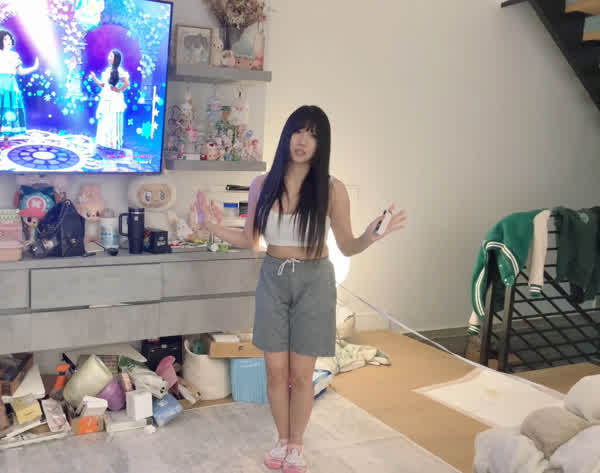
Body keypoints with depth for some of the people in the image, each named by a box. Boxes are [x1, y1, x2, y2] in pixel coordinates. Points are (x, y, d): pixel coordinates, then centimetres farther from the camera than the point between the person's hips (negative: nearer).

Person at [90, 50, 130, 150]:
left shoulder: (119, 71, -11)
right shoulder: (108, 70, 12)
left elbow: (127, 83, -18)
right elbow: (103, 84, 16)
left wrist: (119, 90, -11)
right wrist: (94, 78, 5)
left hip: (114, 100, -8)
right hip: (105, 99, 8)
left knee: (113, 122, -3)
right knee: (104, 122, 10)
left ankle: (114, 143, 3)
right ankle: (104, 142, 18)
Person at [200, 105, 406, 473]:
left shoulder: (332, 189, -9)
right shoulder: (263, 185, -2)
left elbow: (347, 246, -4)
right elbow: (249, 240, 6)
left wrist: (369, 238, -25)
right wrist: (214, 228, -10)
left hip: (314, 282, -2)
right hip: (273, 280, 2)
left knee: (301, 374, 6)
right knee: (276, 371, 9)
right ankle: (282, 440, 32)